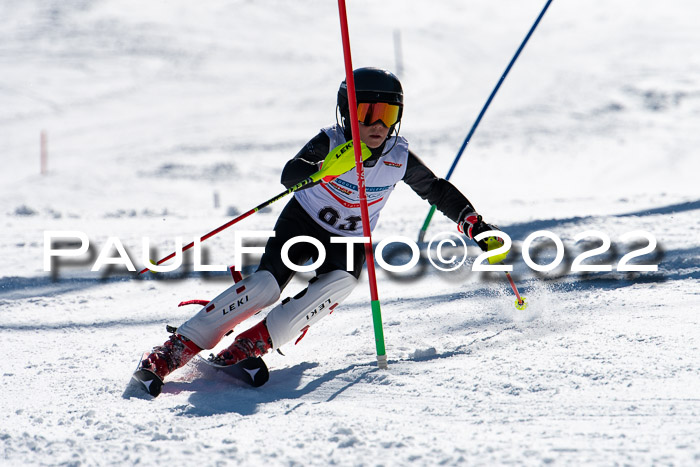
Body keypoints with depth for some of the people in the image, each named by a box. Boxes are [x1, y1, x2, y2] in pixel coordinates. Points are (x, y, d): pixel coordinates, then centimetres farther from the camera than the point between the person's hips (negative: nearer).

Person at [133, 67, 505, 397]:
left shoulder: (400, 159, -13)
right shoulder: (331, 143, -20)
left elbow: (439, 191, 4)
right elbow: (289, 176, -34)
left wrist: (477, 227, 2)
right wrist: (324, 166, -53)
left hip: (349, 241, 3)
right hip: (303, 222, -3)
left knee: (339, 284, -30)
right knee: (266, 285, -23)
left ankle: (254, 343, -29)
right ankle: (177, 348, -22)